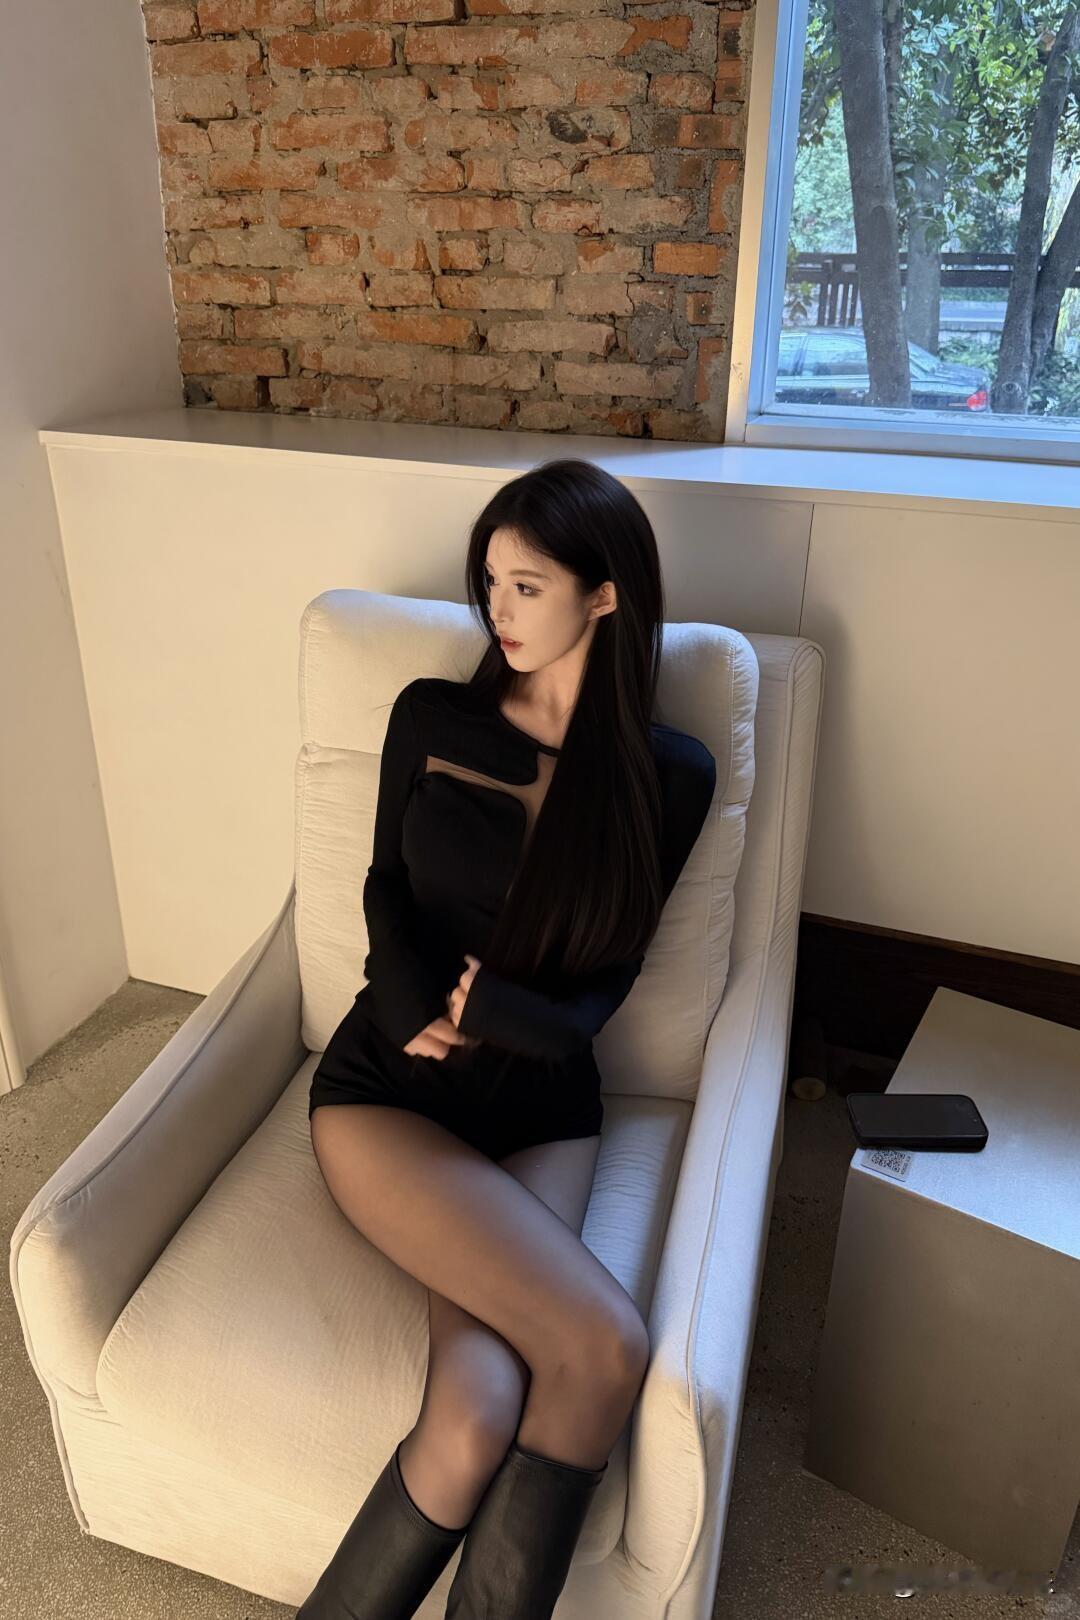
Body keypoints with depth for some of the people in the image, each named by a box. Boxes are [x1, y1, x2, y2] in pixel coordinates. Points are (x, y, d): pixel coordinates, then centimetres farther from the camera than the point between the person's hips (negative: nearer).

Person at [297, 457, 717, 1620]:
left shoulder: (671, 775, 3)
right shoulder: (431, 717, 4)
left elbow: (610, 971, 6)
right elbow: (386, 893, 8)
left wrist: (498, 1016, -13)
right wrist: (429, 1018, -11)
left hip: (541, 1111, 1)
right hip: (385, 1086, -1)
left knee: (479, 1410, -27)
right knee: (603, 1350, -23)